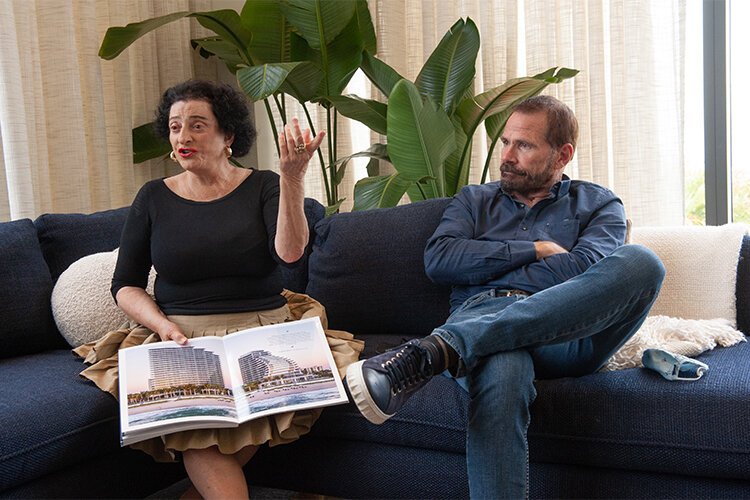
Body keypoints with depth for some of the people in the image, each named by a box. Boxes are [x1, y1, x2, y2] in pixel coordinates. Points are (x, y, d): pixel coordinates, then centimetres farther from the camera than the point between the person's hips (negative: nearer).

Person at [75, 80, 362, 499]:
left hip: (261, 328, 0)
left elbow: (290, 252, -12)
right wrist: (163, 324, -9)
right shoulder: (154, 197, 9)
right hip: (180, 336, 1)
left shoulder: (263, 187, 6)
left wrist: (293, 176, -23)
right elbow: (125, 284, 9)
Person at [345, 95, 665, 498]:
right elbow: (438, 259, 7)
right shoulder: (474, 200, 28)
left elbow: (582, 269, -1)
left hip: (566, 334, 1)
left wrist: (487, 275, 1)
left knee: (639, 261, -32)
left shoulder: (598, 205, 22)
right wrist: (535, 250, 3)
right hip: (479, 318, 0)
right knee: (502, 368, -41)